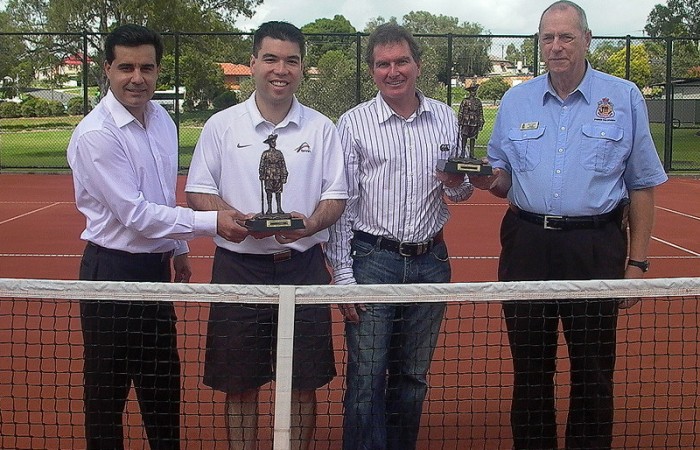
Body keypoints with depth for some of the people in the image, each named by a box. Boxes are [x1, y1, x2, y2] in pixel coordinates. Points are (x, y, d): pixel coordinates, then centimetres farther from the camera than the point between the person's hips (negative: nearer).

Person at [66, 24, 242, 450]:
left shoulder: (162, 118, 6)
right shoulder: (96, 135, -19)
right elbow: (135, 214, -22)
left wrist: (178, 247, 20)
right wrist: (210, 222, -23)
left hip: (156, 266, 8)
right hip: (113, 270, -8)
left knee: (164, 383, 19)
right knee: (108, 389, 7)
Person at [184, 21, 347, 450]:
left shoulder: (321, 128, 4)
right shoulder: (221, 125, 2)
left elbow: (336, 195, 4)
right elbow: (198, 191, 3)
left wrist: (309, 224, -17)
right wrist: (239, 221, -16)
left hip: (303, 267, 1)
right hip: (239, 267, 0)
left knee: (303, 384, 7)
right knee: (240, 383, 7)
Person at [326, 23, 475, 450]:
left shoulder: (446, 118, 6)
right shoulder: (353, 123, -3)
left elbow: (462, 191, 16)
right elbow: (340, 205, -3)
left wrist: (457, 185, -9)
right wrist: (343, 275, -8)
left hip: (431, 261, 3)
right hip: (371, 259, -3)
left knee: (414, 376, 13)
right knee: (367, 377, -1)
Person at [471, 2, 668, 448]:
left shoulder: (624, 98, 2)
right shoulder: (515, 101, 9)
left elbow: (642, 186, 3)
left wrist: (637, 261, -2)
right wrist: (492, 179, -9)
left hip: (596, 248, -2)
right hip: (526, 242, 2)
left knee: (594, 373, 6)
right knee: (530, 369, 11)